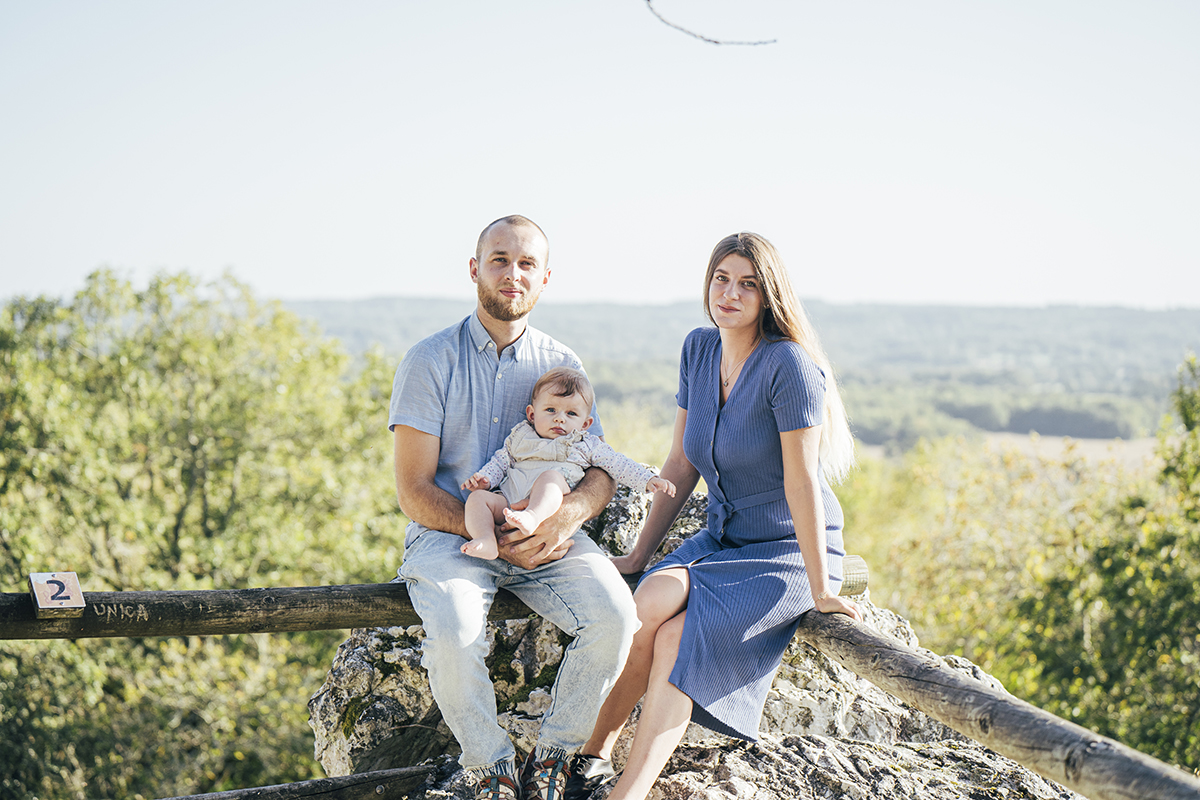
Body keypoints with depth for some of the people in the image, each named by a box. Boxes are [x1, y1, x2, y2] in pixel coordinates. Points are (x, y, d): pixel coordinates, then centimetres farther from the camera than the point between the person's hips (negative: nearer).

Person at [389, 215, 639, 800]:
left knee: (615, 614, -25)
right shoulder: (430, 361, -2)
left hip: (544, 536, 3)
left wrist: (571, 509, -19)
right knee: (454, 633, -34)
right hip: (447, 535, -3)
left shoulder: (562, 365, 9)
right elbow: (414, 493, -6)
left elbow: (601, 472, 6)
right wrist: (495, 535, -18)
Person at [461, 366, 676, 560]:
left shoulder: (586, 446, 21)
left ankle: (533, 518, -60)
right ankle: (487, 542, -42)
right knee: (479, 497, -20)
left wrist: (649, 480, 4)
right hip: (509, 502, 3)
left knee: (550, 476, -33)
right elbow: (501, 460, 25)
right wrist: (484, 477, 5)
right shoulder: (520, 436, 26)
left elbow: (620, 465, 17)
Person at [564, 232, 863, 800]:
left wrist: (821, 589, -17)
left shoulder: (788, 364, -19)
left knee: (679, 636, -27)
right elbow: (681, 465, 8)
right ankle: (594, 752, -13)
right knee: (651, 602, -25)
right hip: (722, 540, 5)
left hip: (790, 554, -5)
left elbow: (801, 479, -20)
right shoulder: (699, 349, 4)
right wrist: (639, 554, 7)